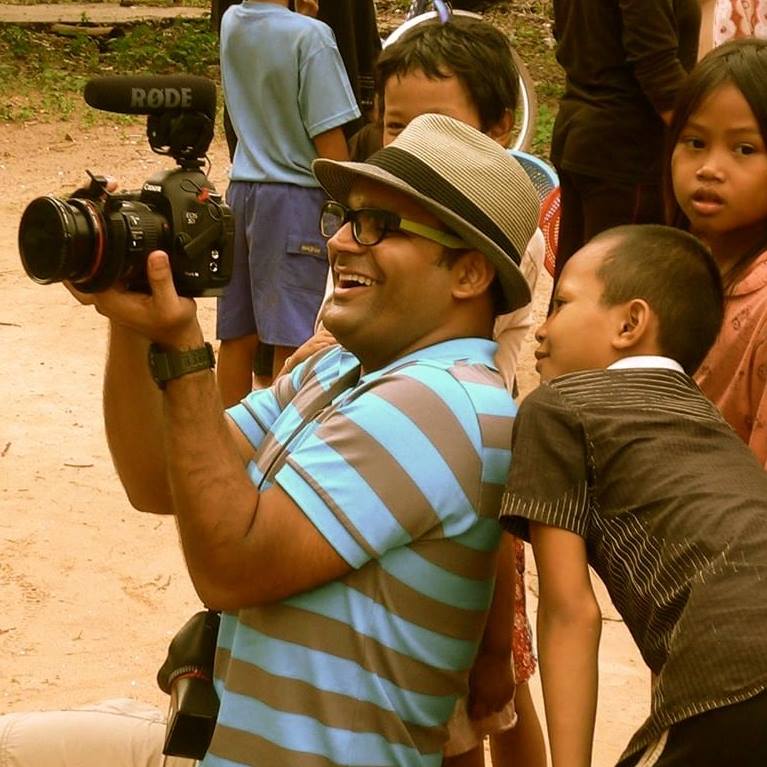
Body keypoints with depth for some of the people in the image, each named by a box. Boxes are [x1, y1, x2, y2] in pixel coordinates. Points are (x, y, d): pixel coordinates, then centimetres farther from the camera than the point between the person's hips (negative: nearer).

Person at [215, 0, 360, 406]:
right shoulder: (309, 35, -16)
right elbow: (330, 141, -15)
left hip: (241, 190, 7)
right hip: (296, 196, -7)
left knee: (237, 337, 12)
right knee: (292, 342, -1)